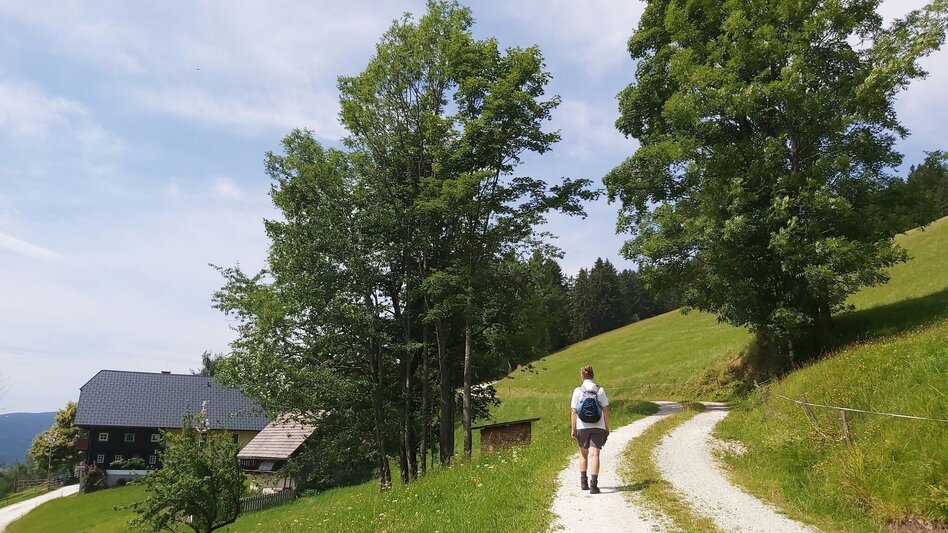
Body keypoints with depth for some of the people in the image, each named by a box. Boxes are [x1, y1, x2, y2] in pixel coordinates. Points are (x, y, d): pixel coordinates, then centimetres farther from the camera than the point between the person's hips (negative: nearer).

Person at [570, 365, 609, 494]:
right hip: (598, 427, 0)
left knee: (583, 453, 18)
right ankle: (593, 484, -11)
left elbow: (573, 411, -4)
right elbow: (606, 410, 0)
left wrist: (573, 429, -1)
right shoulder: (600, 390, 1)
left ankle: (583, 482, 22)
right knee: (594, 454, -3)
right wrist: (607, 427, 7)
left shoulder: (577, 391, -2)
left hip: (582, 427, 1)